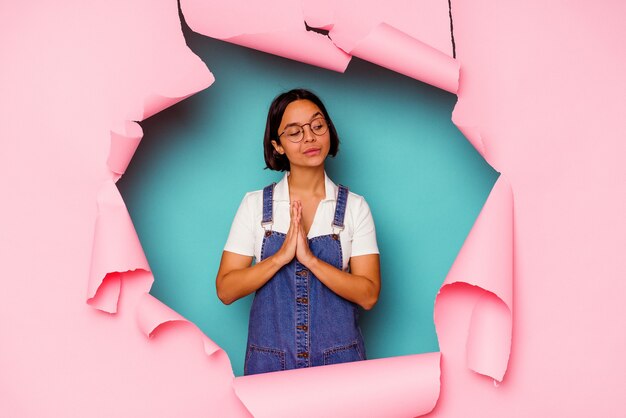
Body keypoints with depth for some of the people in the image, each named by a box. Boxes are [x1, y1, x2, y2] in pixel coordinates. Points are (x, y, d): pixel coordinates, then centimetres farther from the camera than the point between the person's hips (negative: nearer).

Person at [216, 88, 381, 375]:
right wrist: (281, 256, -18)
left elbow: (368, 295, -8)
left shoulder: (354, 206, -2)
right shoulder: (255, 204, 0)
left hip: (339, 359, 0)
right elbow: (225, 290, -5)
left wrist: (310, 259, -20)